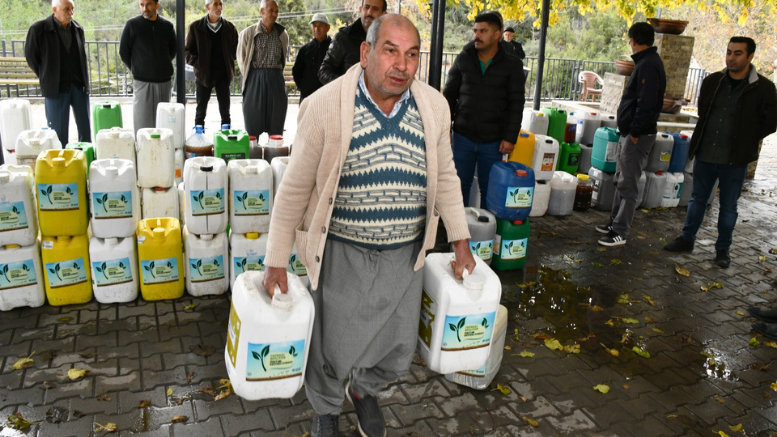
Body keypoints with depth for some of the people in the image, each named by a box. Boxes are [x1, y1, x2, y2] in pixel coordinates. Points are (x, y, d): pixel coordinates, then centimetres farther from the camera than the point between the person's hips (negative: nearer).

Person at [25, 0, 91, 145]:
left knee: (85, 129, 8)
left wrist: (84, 80, 9)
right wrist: (47, 78, 3)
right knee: (59, 132, 3)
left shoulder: (78, 28, 5)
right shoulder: (39, 29, -8)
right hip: (56, 88, -4)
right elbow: (31, 56, 2)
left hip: (79, 85, 4)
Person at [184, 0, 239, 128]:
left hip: (223, 74, 1)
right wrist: (198, 65, -7)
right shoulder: (195, 26, -1)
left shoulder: (229, 27, 3)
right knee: (200, 111, 4)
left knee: (225, 111, 6)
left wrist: (229, 65, 3)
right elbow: (188, 49, 3)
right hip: (204, 74, -1)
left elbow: (235, 49, 12)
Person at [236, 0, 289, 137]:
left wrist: (276, 74, 12)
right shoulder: (248, 33, 0)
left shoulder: (282, 34, 8)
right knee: (253, 120, 0)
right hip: (255, 79, -2)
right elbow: (241, 58, 6)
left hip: (276, 79, 3)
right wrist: (249, 77, 4)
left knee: (276, 116, 2)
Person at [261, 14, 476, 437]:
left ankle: (364, 390, 52)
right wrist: (276, 261, -6)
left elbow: (444, 176, 10)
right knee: (332, 347, 13)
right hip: (342, 254, -3)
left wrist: (460, 240, 10)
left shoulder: (434, 106, -4)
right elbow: (295, 188, -9)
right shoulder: (325, 106, -15)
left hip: (406, 255, 4)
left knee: (398, 351, 17)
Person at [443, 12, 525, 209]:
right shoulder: (463, 60, 3)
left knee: (489, 189, 6)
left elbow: (516, 104, -3)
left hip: (493, 141, -1)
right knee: (459, 185, 7)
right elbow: (449, 95, 6)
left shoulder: (512, 65, -2)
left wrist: (510, 137, -9)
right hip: (462, 137, 1)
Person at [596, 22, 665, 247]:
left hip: (638, 135, -11)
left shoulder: (648, 65, -17)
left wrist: (635, 133, -20)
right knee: (621, 181, 18)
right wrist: (628, 131, 16)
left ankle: (620, 233, 1)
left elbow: (646, 104, -24)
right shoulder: (647, 62, 14)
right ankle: (615, 222, 29)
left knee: (628, 185, -5)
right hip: (630, 132, 11)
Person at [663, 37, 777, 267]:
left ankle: (723, 249, 23)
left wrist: (743, 141, 1)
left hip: (735, 160, -3)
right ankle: (687, 239, 29)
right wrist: (706, 135, 11)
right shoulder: (712, 81, 2)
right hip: (705, 154, 3)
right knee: (697, 199, 15)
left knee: (728, 206, 9)